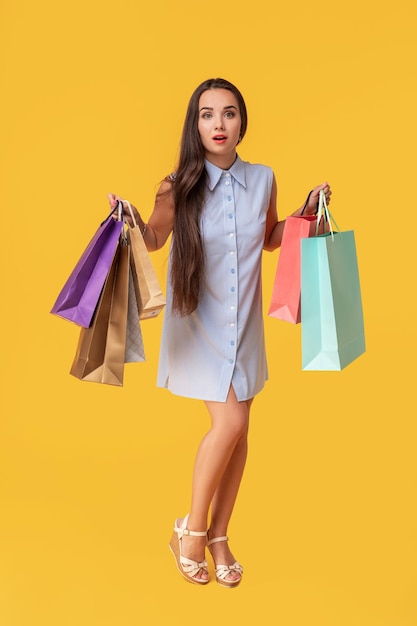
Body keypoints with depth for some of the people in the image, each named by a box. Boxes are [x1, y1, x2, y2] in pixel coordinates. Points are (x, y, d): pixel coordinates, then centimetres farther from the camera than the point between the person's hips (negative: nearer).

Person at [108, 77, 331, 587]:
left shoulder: (263, 180, -2)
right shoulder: (179, 187, -12)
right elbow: (154, 240, 4)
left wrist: (307, 211, 3)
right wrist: (131, 219, -15)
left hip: (245, 321, 4)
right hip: (198, 322, -4)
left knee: (237, 430, 7)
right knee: (228, 422, -11)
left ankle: (218, 536, 26)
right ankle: (191, 528, 14)